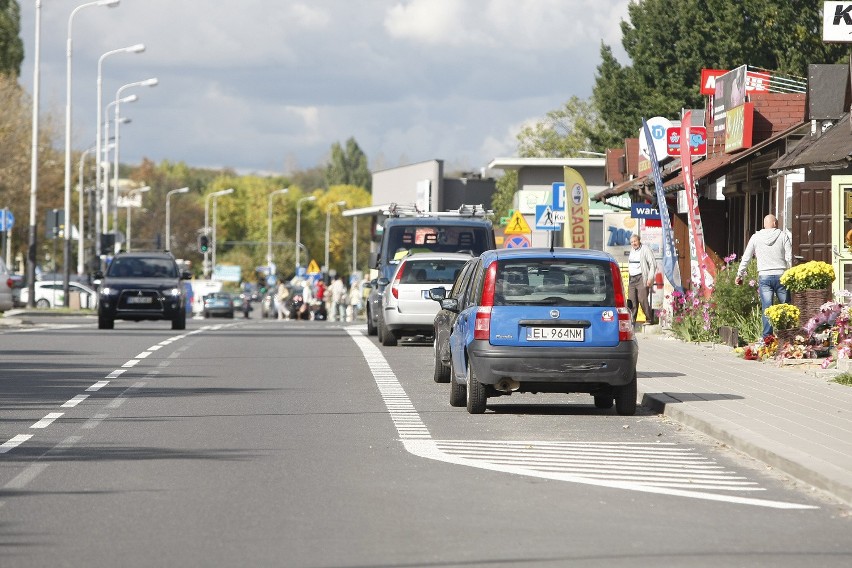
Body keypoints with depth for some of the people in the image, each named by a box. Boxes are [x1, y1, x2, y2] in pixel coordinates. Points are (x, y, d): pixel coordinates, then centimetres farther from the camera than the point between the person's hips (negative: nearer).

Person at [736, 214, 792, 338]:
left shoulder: (756, 237, 7)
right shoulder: (783, 235, 2)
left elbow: (746, 258, 11)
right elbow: (789, 258, -2)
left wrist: (740, 275, 21)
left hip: (764, 277, 1)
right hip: (781, 275, -1)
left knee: (766, 309, -3)